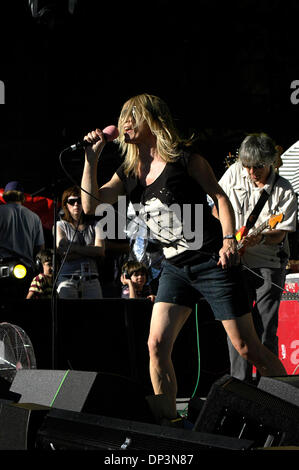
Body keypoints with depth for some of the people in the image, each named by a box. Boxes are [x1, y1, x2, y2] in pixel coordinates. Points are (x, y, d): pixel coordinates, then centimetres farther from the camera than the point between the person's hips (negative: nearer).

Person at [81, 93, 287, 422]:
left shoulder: (183, 158, -5)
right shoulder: (128, 173, 10)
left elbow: (219, 196, -4)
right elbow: (90, 205, 5)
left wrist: (228, 240, -16)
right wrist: (91, 158, -3)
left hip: (211, 262, -5)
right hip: (175, 268, 5)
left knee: (247, 348, -3)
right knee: (157, 345, -7)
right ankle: (167, 420, 4)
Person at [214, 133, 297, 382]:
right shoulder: (235, 173, 2)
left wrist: (259, 238, -27)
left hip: (269, 264, -2)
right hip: (236, 261, 2)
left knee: (266, 328, -4)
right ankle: (240, 381, 0)